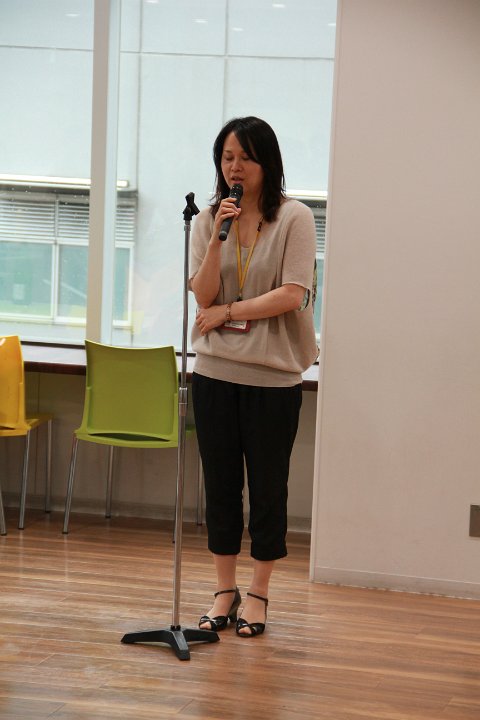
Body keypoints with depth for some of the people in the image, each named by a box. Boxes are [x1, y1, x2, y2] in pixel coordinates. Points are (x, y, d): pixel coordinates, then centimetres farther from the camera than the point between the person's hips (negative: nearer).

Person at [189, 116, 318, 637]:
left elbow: (292, 294, -13)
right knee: (220, 485, 10)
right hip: (216, 372, 3)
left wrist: (226, 312, -8)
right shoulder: (208, 220, 5)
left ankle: (258, 594, 18)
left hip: (273, 375, -3)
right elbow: (203, 296, -4)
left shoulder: (294, 219, -5)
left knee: (267, 487, 6)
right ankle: (225, 590, 22)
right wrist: (218, 237, -15)